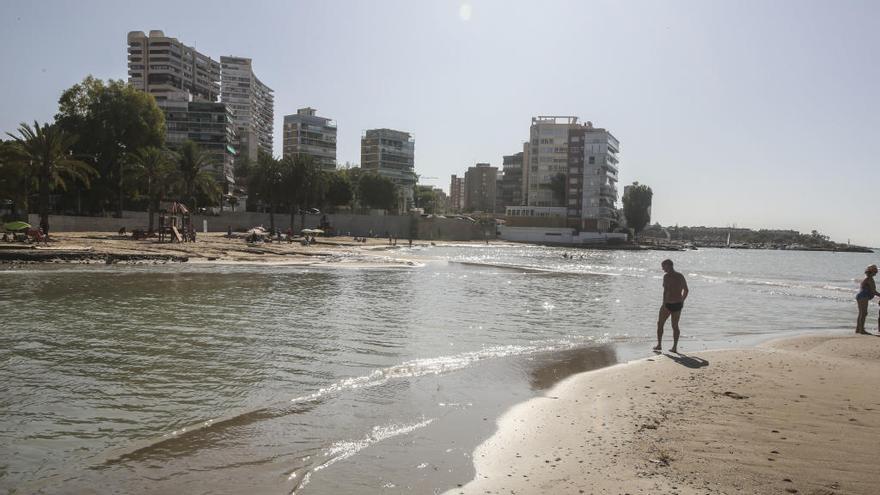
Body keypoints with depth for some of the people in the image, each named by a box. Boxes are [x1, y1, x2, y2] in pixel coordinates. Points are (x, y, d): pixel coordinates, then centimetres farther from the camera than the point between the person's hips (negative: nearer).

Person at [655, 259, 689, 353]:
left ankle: (659, 345, 13)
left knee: (660, 324, 12)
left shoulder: (667, 276, -14)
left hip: (668, 304, -6)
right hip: (678, 304, 6)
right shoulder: (681, 276, 7)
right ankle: (675, 347, 10)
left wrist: (664, 305, -20)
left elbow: (665, 291, -22)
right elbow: (686, 290, 16)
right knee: (675, 326, 13)